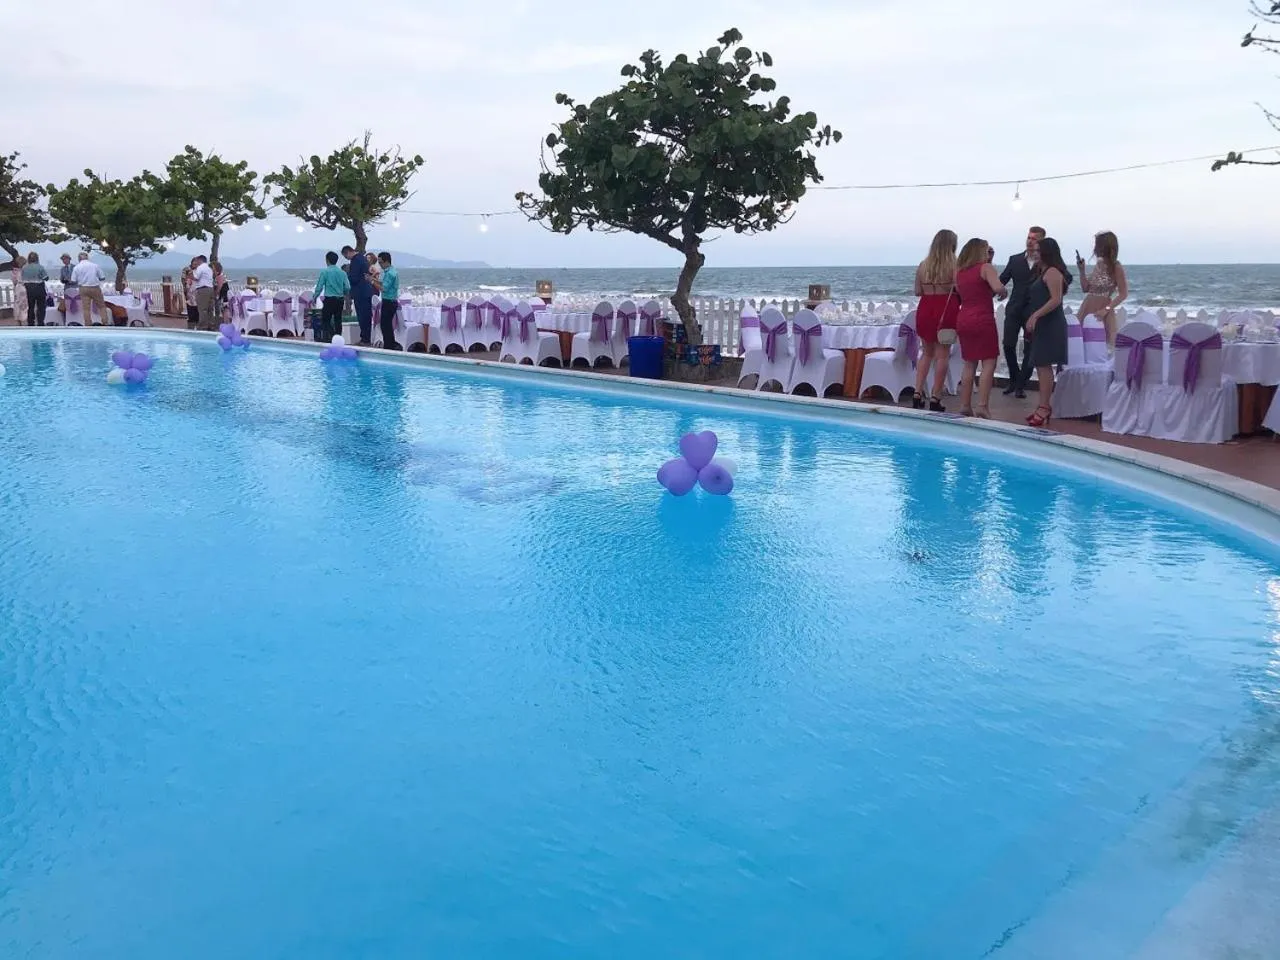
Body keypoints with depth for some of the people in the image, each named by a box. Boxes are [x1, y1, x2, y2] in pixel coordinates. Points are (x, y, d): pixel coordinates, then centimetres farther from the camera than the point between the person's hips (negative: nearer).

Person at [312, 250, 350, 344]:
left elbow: (319, 286, -6)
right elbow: (347, 287, 1)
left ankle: (329, 337, -9)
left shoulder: (325, 272, -7)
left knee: (325, 320, 2)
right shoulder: (342, 273, 3)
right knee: (338, 320, 10)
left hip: (329, 299, -4)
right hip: (340, 299, 4)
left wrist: (314, 297, 8)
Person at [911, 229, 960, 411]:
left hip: (925, 311, 4)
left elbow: (918, 291, 7)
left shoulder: (923, 265, 4)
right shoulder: (953, 265, -7)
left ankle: (918, 393, 10)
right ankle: (935, 399, 2)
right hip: (946, 311, -4)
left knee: (927, 352, 18)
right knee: (942, 355, 3)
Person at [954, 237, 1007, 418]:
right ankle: (982, 406, -13)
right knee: (989, 364, -3)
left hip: (963, 320, 6)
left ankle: (965, 405, 12)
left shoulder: (959, 271, 11)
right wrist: (1003, 292, 0)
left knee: (970, 364, 13)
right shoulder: (986, 267, -7)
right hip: (982, 320, -6)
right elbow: (997, 288, -22)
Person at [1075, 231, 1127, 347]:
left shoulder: (1116, 267, -9)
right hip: (1087, 310, 7)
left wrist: (1106, 309, -20)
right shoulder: (1098, 264, 10)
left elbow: (1123, 294, -11)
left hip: (1102, 313, -7)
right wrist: (1082, 270, 6)